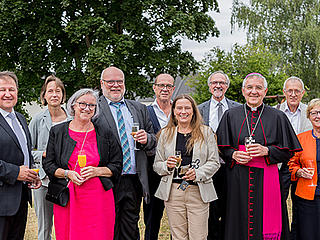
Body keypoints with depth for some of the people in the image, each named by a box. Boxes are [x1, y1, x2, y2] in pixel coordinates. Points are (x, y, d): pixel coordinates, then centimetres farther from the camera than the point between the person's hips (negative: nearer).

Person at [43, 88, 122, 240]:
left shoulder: (104, 135, 6)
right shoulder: (57, 132, 7)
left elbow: (117, 166, 7)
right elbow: (48, 164, 7)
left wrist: (96, 171, -10)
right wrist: (67, 173, -11)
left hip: (98, 198, 0)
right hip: (67, 198, 0)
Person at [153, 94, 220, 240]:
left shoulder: (206, 132, 7)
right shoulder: (165, 134, 11)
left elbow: (214, 162, 3)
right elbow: (156, 165, 12)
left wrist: (197, 173, -13)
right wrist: (167, 166, -10)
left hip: (198, 192, -1)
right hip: (173, 192, 1)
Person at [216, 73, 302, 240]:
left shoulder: (277, 117, 4)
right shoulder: (230, 116, 8)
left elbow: (288, 151, 3)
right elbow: (222, 148, 10)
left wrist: (266, 151, -12)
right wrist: (234, 155, -9)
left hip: (266, 181, -1)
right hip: (238, 182, 1)